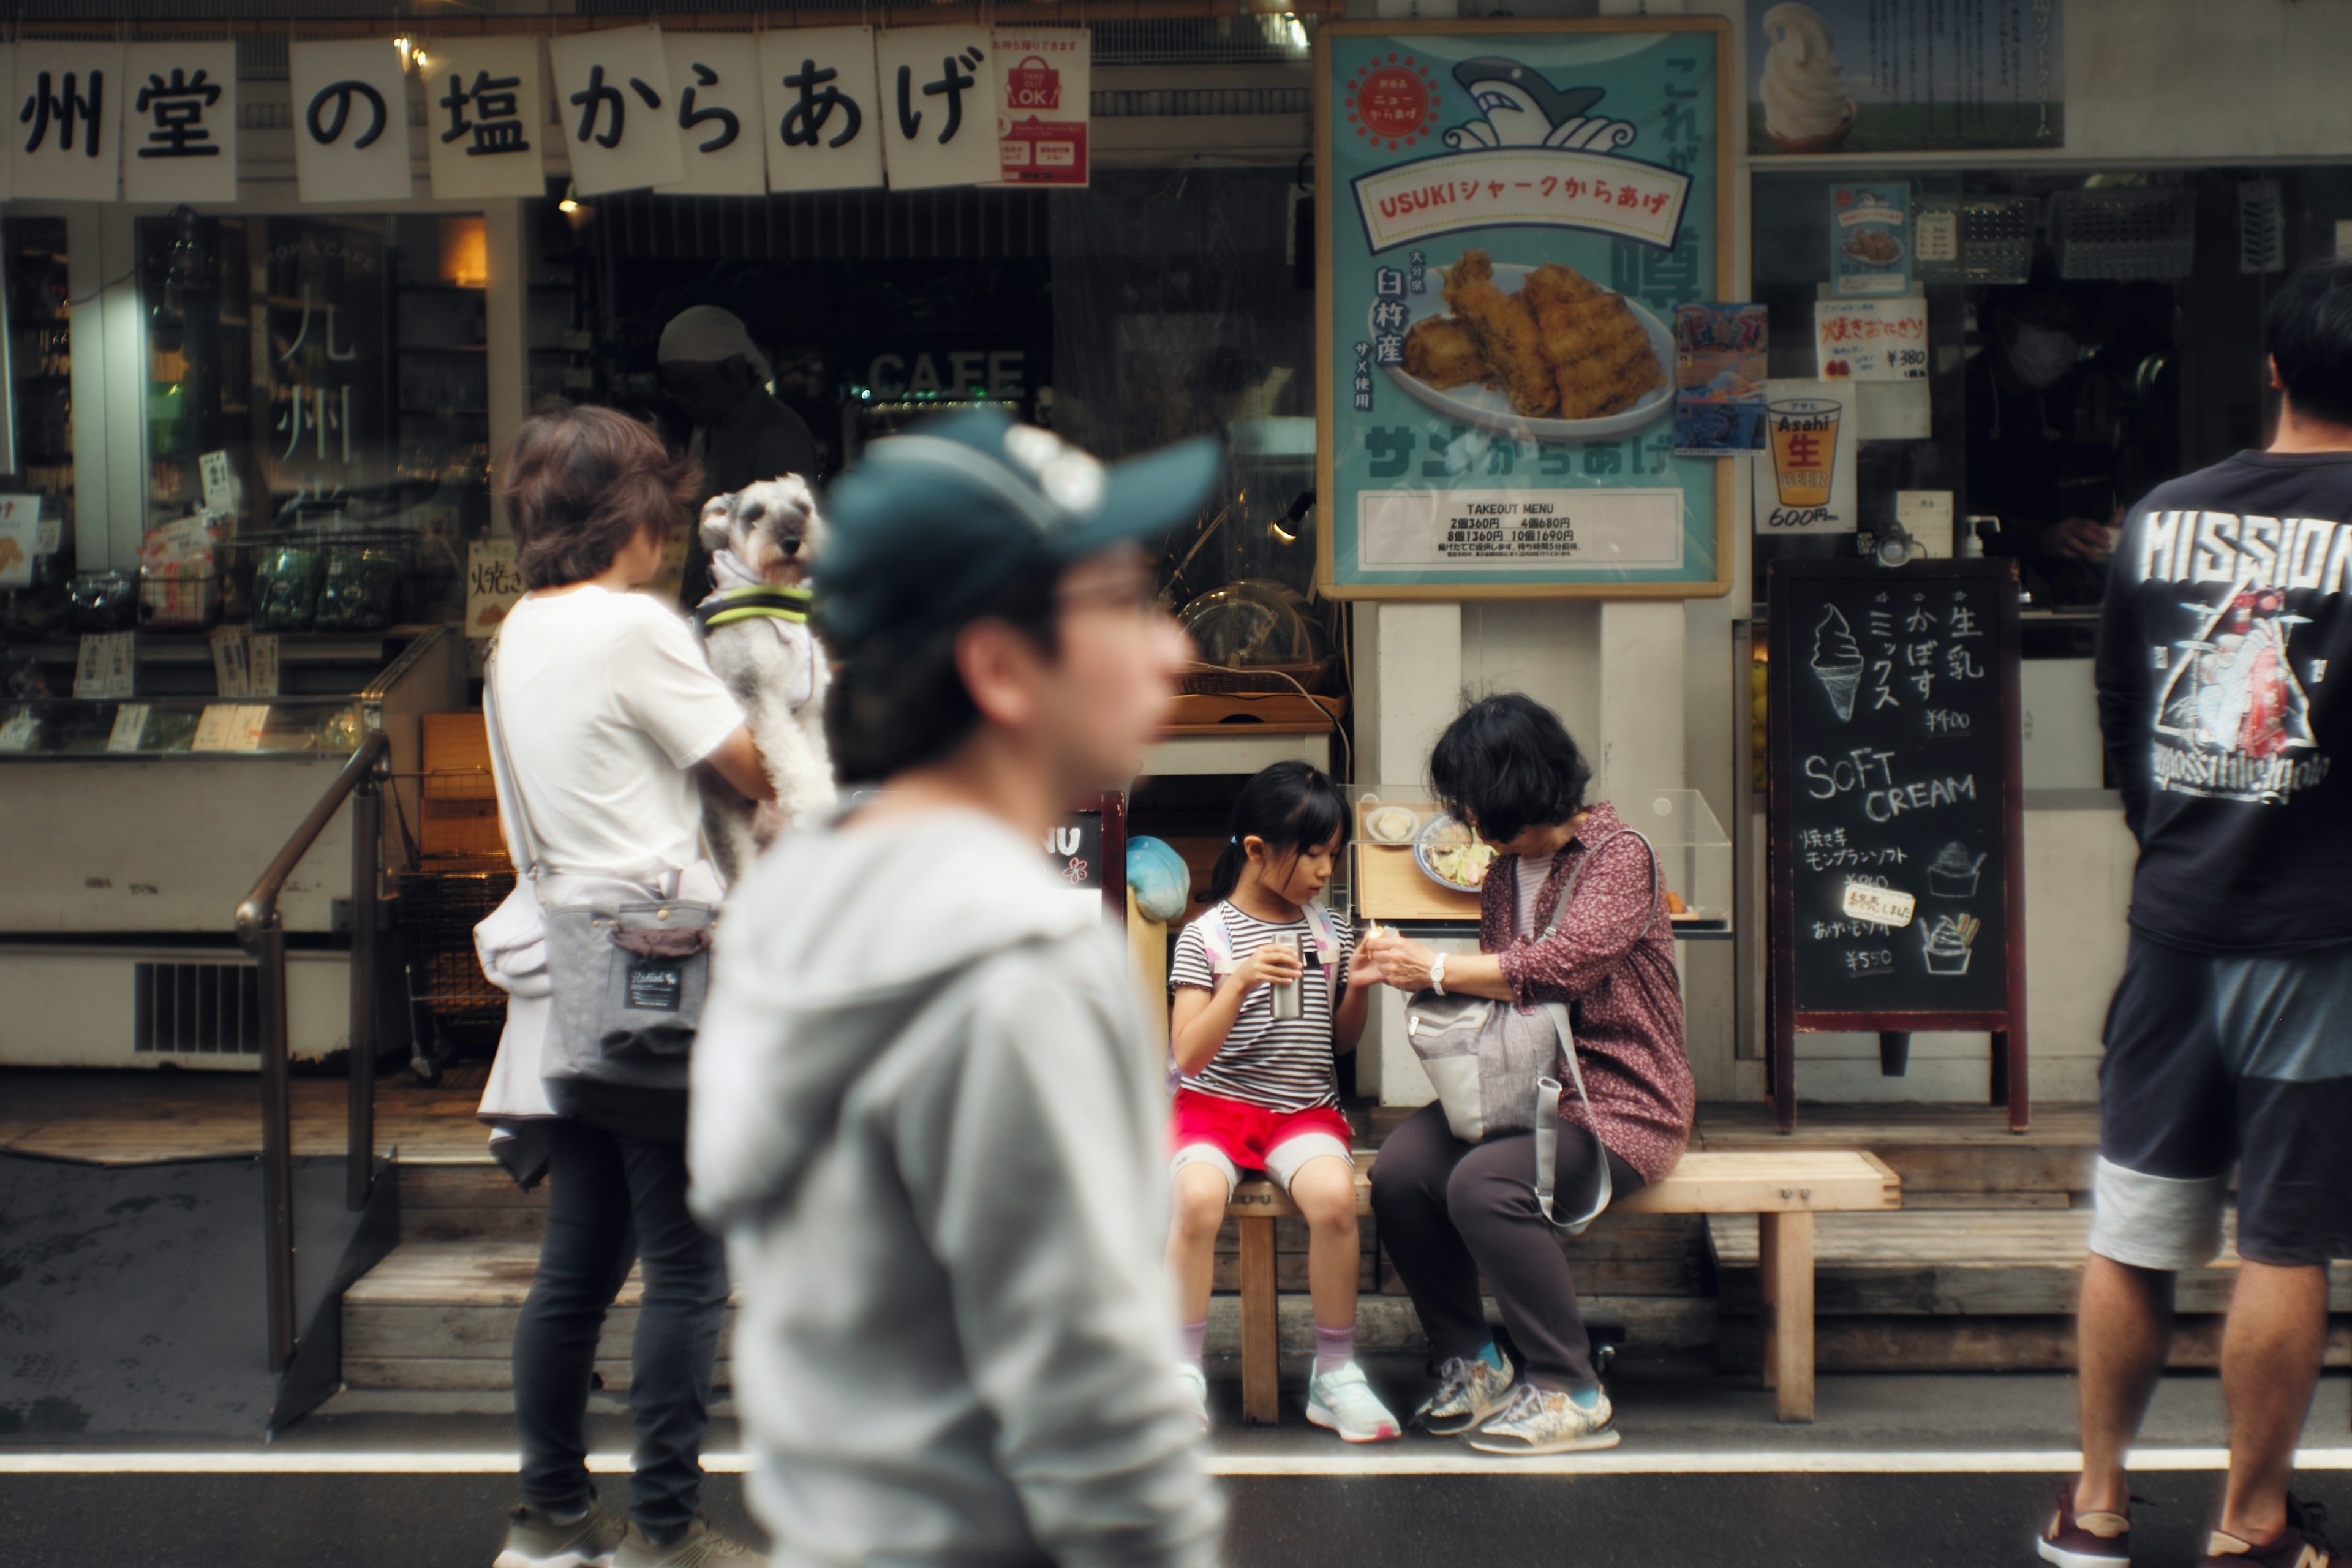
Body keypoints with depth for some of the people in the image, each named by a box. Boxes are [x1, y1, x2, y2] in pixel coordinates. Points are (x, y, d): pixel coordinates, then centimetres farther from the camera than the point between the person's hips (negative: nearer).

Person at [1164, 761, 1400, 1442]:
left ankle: (1336, 1374, -13)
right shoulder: (1206, 936, -3)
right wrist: (1240, 984, -25)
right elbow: (1190, 1056, -11)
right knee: (1197, 1198, -35)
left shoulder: (1331, 931, 10)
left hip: (1306, 1109, 3)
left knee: (1333, 1194, -31)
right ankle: (1183, 1374, -16)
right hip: (1217, 1103, -2)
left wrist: (1359, 988, -1)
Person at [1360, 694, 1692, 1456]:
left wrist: (1438, 969, -17)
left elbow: (1563, 965, -23)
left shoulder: (1620, 853, -9)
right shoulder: (1506, 870, 16)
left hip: (1620, 1103, -7)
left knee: (1485, 1184, -33)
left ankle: (1569, 1392, -17)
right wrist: (1416, 973, 2)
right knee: (1399, 1171, -20)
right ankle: (1471, 1360, -1)